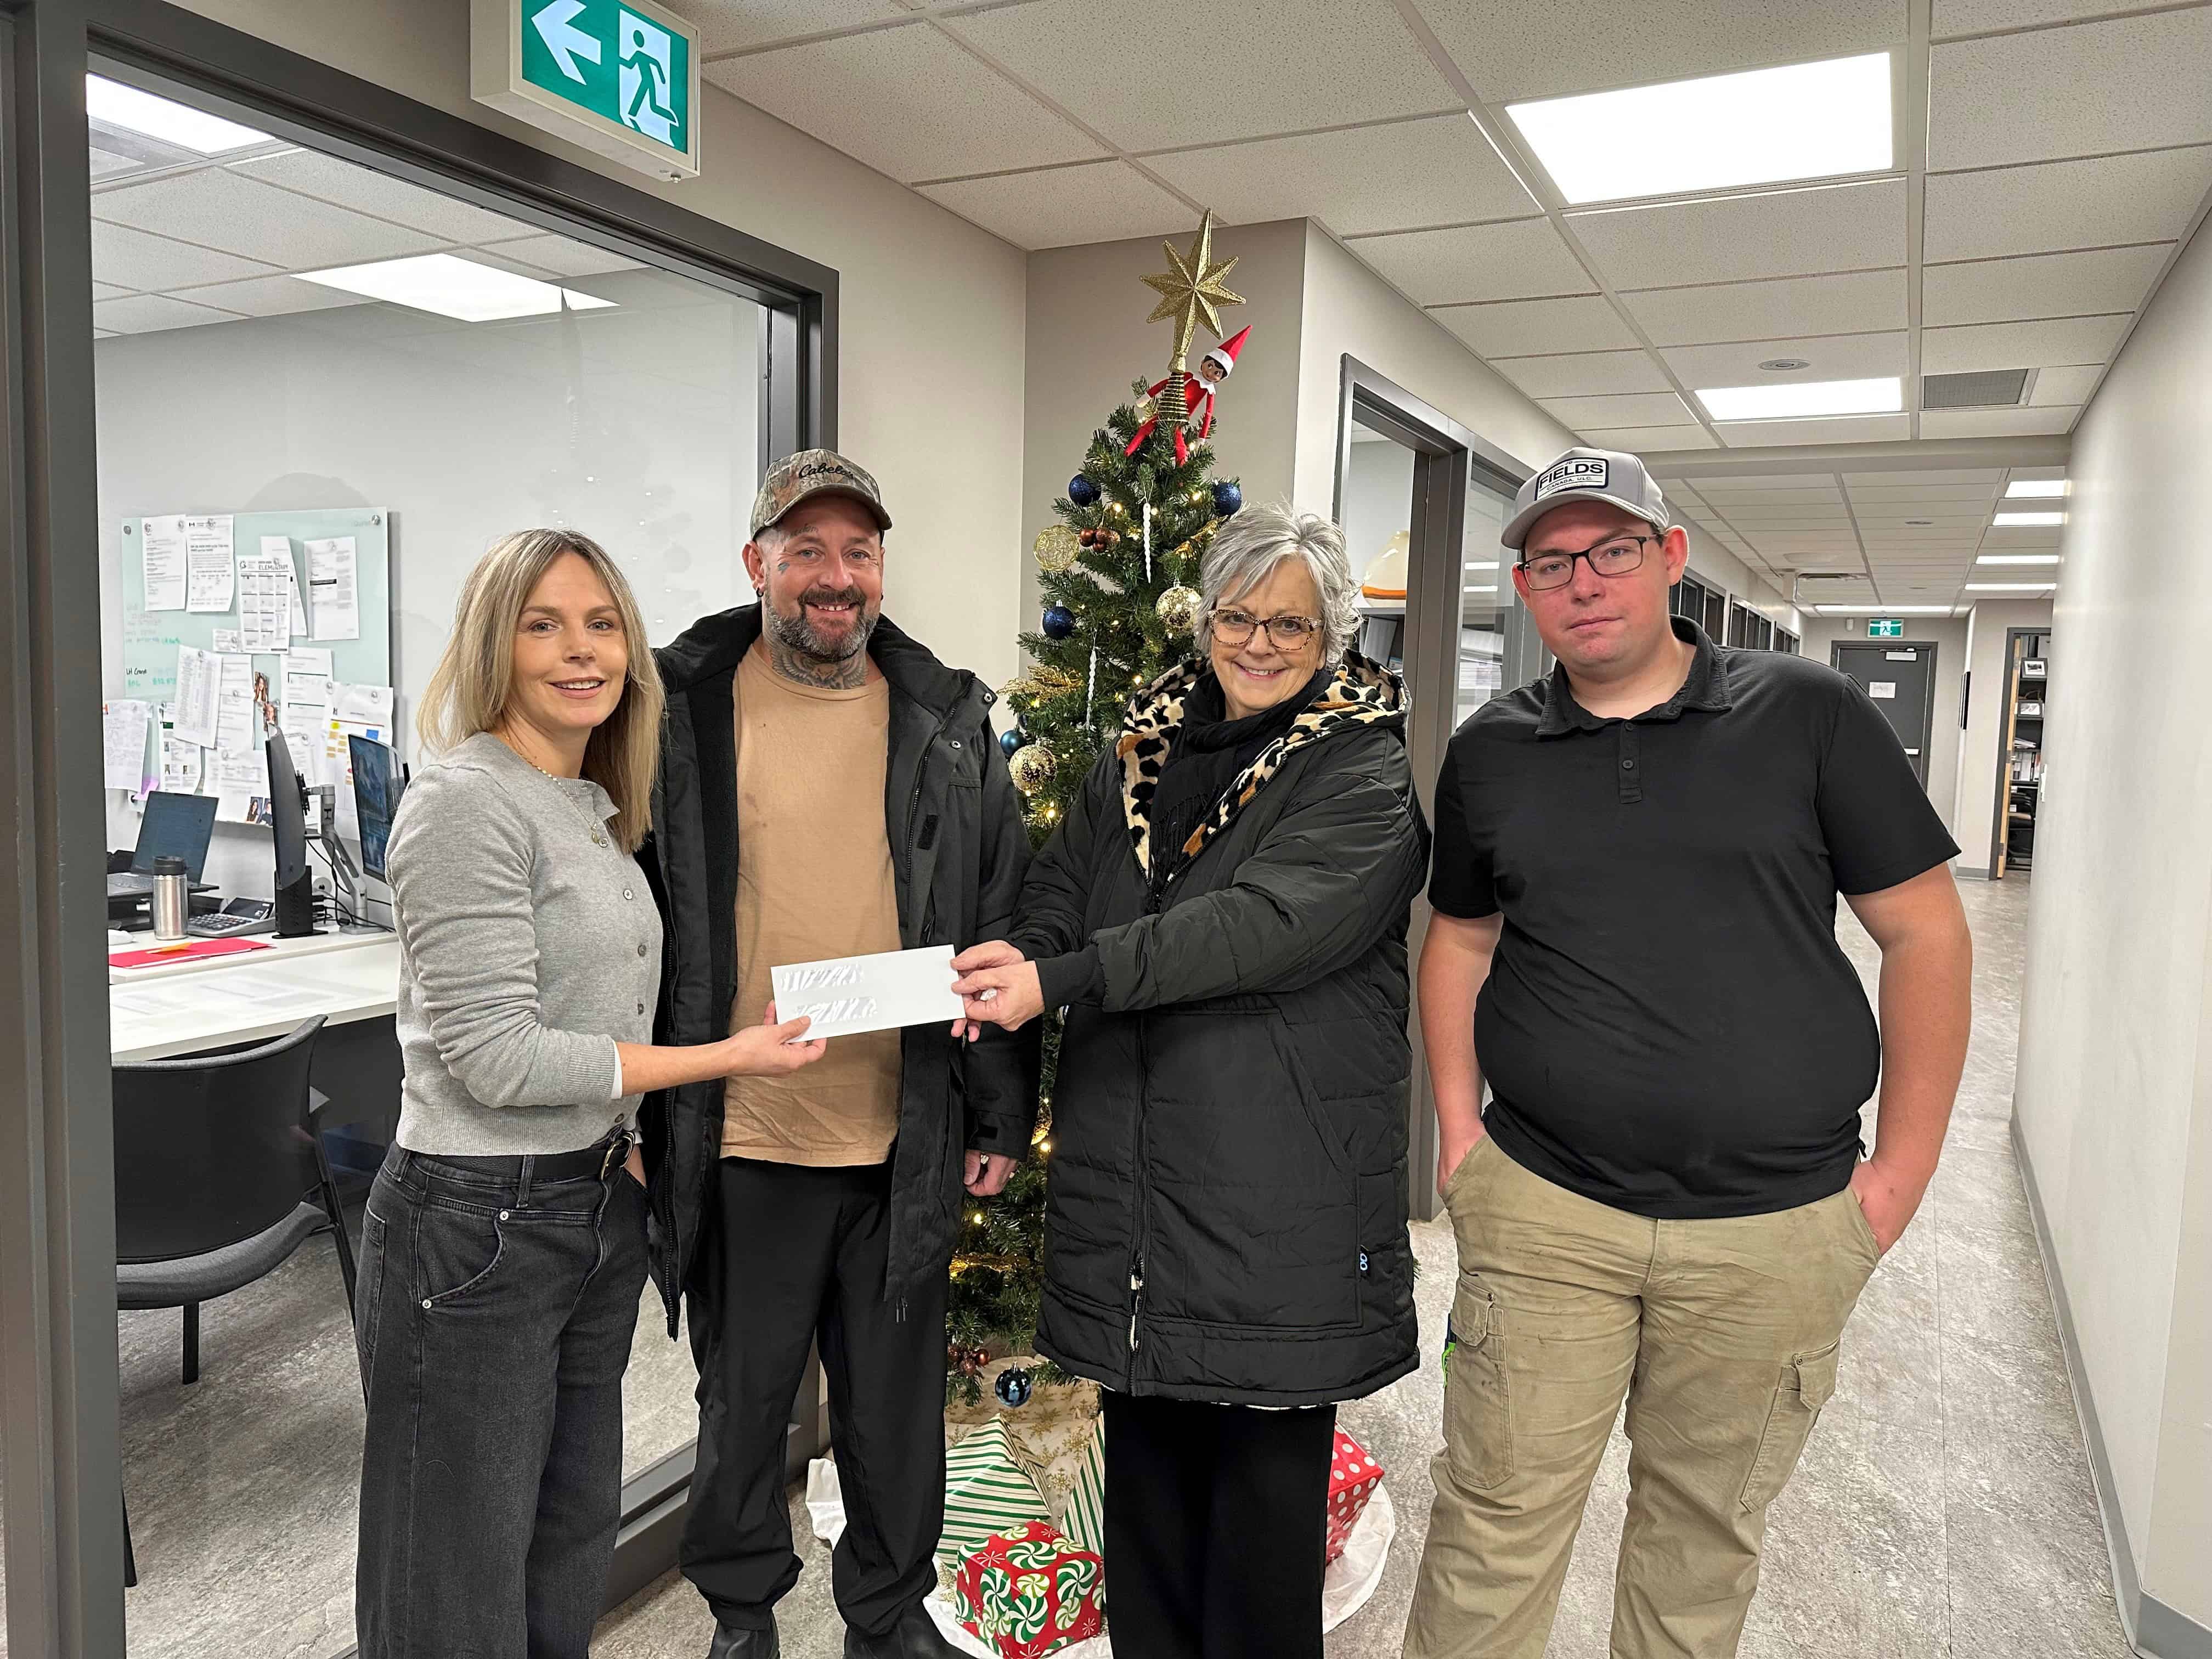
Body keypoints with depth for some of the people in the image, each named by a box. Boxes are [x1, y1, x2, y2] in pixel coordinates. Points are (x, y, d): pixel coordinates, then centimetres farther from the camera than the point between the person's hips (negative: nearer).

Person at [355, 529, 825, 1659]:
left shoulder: (598, 810, 9)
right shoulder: (468, 803, -16)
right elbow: (497, 1055, -21)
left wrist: (636, 1122, 5)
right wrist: (727, 1058, -17)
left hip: (600, 1211, 8)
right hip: (477, 1224, -8)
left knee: (571, 1549, 20)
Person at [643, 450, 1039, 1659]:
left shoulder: (948, 722, 2)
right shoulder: (684, 709, -3)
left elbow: (1000, 927, 5)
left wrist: (1000, 1115, 4)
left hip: (907, 1138, 2)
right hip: (740, 1134, -1)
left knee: (895, 1399, 17)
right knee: (744, 1395, 18)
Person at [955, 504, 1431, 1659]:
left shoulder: (1368, 772, -6)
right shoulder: (1147, 747, 12)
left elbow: (1269, 922, -20)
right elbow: (1062, 889, 9)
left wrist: (1060, 977, -24)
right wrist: (1012, 967, -15)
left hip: (1281, 1186, -5)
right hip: (1129, 1164, 5)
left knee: (1268, 1465, 7)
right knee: (1144, 1445, 18)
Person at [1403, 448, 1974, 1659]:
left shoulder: (1807, 715, -2)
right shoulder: (1490, 751, 5)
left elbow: (1926, 932, 0)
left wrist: (1901, 1170, -2)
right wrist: (1459, 1125, 4)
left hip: (1775, 1229, 0)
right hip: (1541, 1211, 1)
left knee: (1704, 1536, 16)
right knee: (1496, 1525, 6)